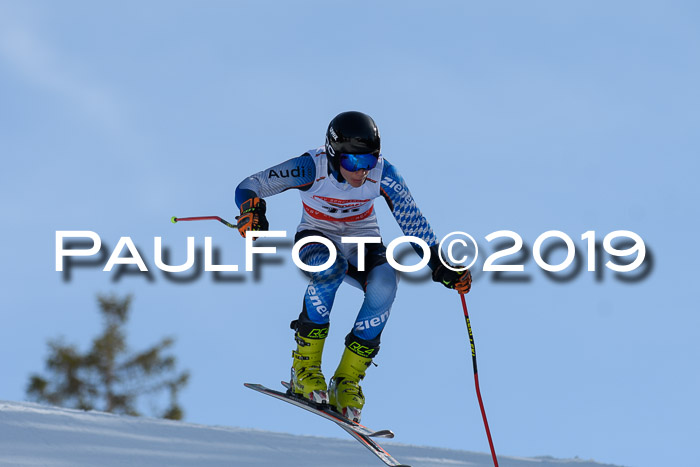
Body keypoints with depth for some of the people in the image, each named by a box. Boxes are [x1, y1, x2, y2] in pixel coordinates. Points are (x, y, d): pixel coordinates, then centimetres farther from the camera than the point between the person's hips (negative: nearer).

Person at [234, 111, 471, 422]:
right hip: (318, 239, -2)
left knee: (385, 283, -31)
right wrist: (252, 209, -46)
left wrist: (439, 262, -30)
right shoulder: (312, 169, -28)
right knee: (331, 266, -38)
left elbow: (412, 221, -18)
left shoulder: (383, 174, -22)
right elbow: (250, 186, -23)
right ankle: (305, 367, -25)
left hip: (362, 241, 2)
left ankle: (347, 379, -18)